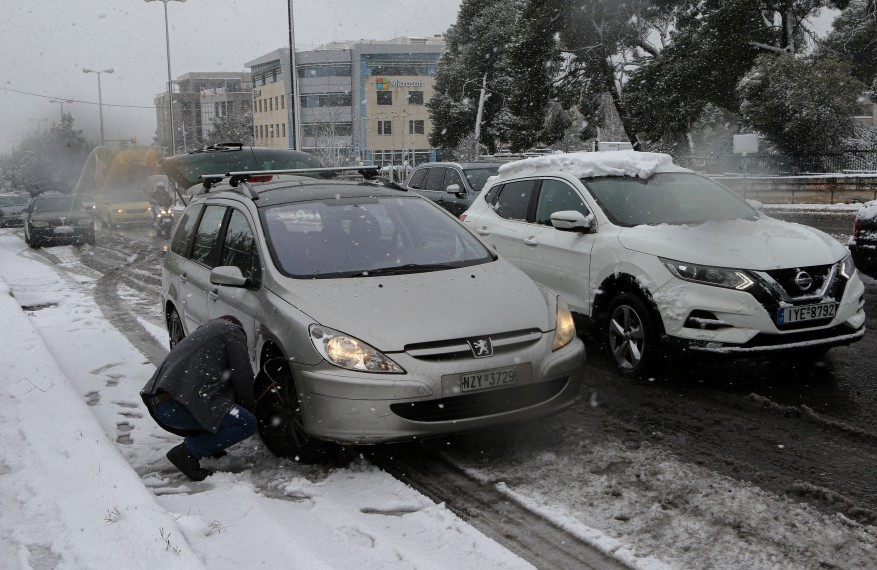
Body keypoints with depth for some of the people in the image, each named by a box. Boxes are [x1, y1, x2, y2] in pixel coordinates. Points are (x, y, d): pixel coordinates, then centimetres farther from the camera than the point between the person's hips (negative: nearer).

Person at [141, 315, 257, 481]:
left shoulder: (203, 331, 33)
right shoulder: (232, 331, 8)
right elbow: (243, 378, 2)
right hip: (177, 406, -9)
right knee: (247, 423, -5)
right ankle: (189, 452, -8)